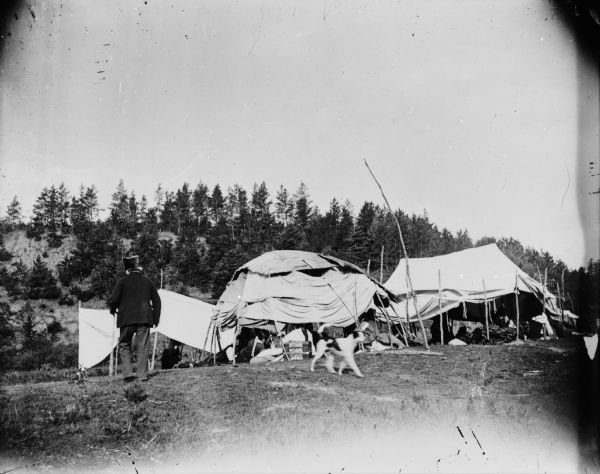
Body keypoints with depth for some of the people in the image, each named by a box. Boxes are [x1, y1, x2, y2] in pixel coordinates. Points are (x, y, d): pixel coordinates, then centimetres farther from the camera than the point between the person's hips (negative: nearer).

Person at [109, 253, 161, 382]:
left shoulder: (122, 281, -1)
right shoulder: (147, 281, 8)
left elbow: (114, 299, -8)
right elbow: (156, 301, 9)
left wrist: (113, 310, 14)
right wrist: (155, 319, 15)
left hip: (126, 319, -2)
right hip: (144, 318, 2)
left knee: (124, 346, 11)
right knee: (142, 347, 6)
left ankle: (127, 373, 0)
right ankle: (143, 375, 4)